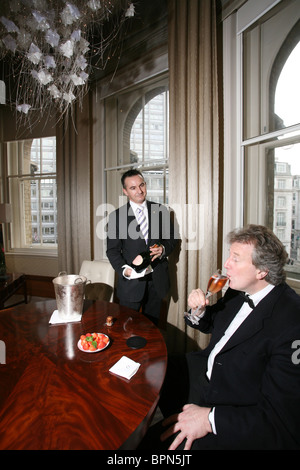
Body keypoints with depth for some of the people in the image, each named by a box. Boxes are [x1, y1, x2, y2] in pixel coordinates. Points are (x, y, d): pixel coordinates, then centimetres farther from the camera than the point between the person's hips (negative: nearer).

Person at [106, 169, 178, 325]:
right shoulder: (116, 216, -3)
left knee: (152, 324, 17)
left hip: (157, 279, 2)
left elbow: (172, 238, 9)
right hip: (131, 280, -2)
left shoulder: (160, 210, 3)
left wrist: (163, 249, -13)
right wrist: (124, 269, -20)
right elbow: (112, 250, -3)